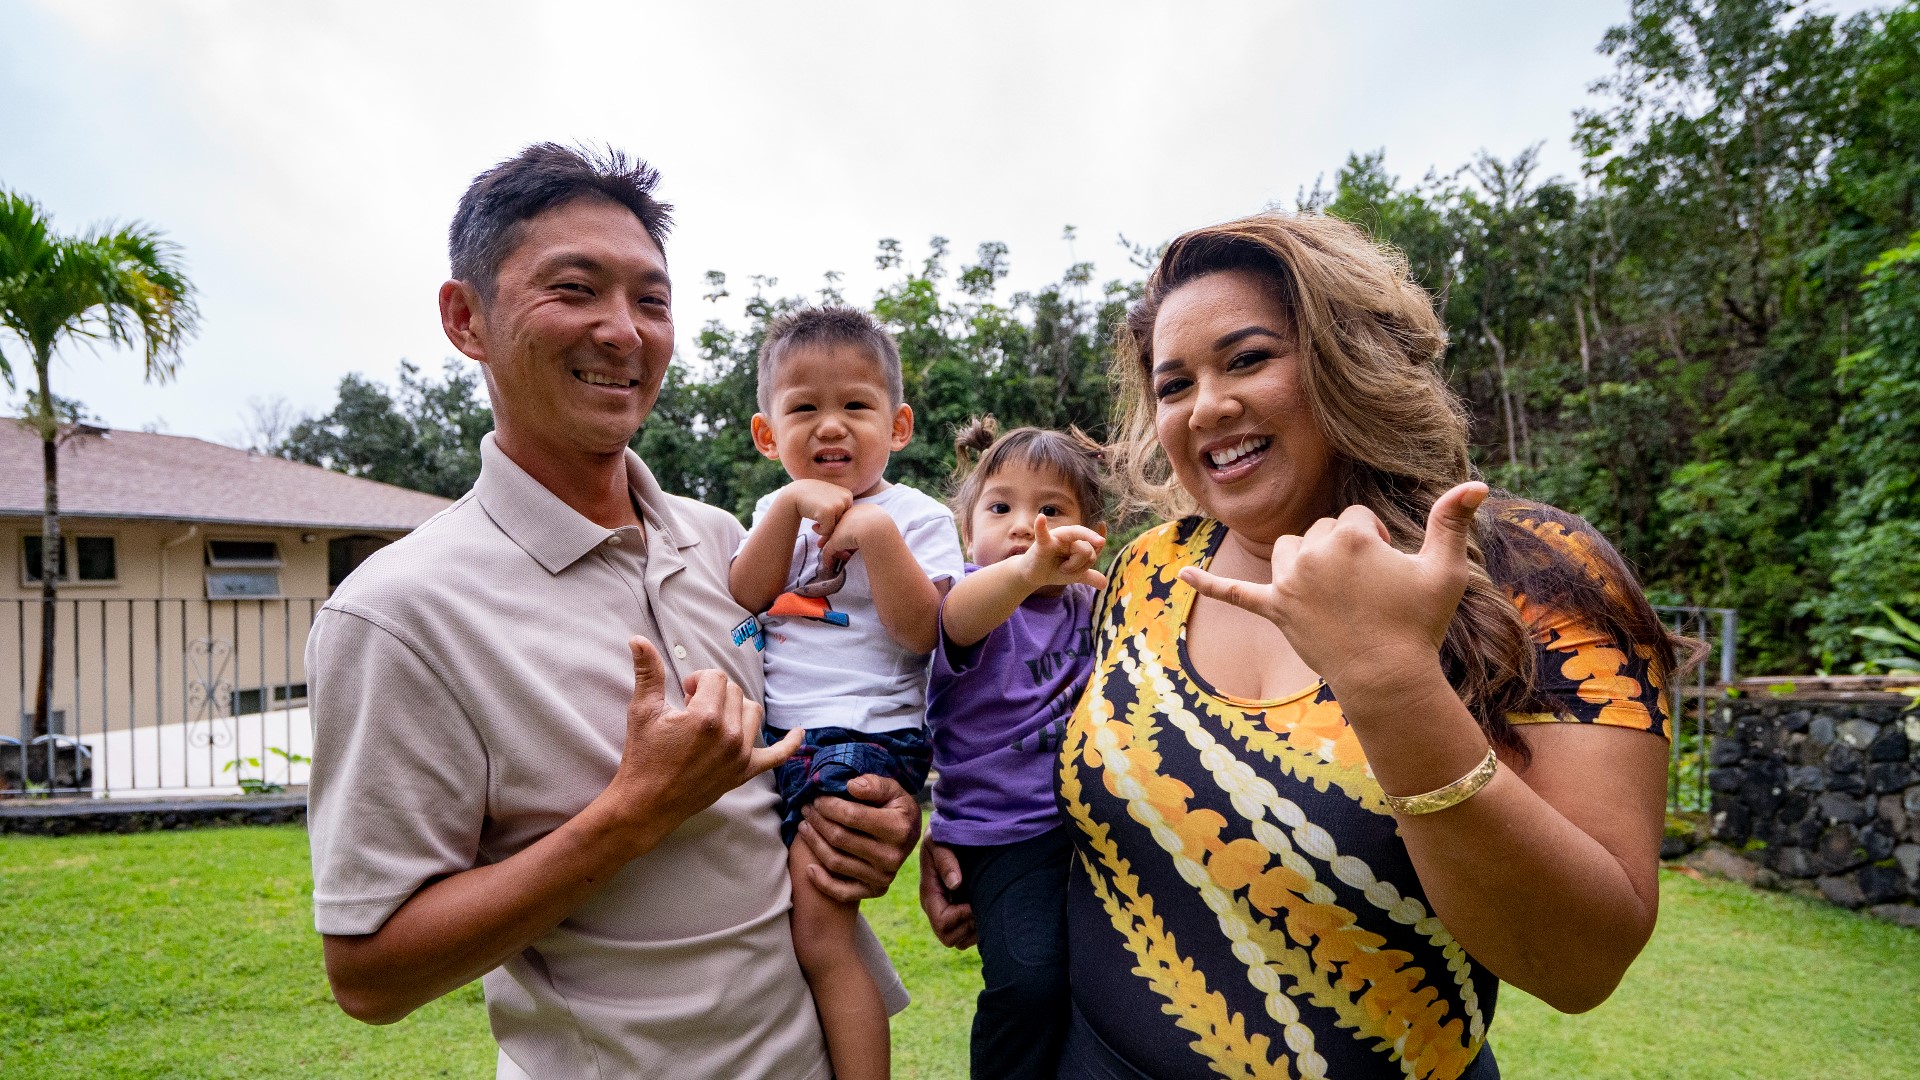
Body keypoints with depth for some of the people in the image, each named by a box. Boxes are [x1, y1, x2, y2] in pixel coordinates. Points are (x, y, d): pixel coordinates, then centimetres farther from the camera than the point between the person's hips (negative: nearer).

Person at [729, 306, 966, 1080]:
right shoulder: (777, 508, 15)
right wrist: (791, 505, -10)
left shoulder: (915, 517, -1)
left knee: (817, 929, -13)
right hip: (769, 735, 6)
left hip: (863, 739, -6)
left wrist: (876, 531, -21)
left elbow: (919, 631, -13)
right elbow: (742, 600, 0)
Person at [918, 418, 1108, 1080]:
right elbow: (959, 615, -33)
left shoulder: (1086, 605, 10)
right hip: (1004, 832, -5)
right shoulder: (981, 595, -8)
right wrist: (1026, 571, -55)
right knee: (1031, 980, -23)